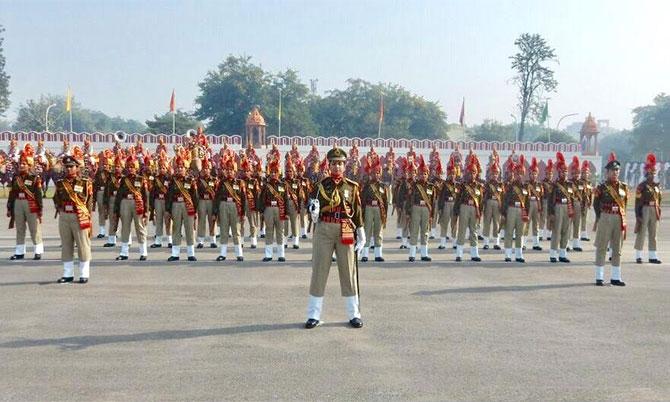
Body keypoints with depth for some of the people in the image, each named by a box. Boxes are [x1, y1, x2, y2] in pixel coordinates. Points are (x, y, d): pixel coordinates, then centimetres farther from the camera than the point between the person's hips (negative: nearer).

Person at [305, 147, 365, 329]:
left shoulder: (352, 187, 5)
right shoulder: (321, 185, 4)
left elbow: (357, 212, 7)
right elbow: (313, 201, 6)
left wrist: (361, 235, 3)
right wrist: (313, 211, -18)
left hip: (345, 232, 0)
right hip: (324, 230, 0)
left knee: (349, 272, 6)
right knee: (319, 271, 2)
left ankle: (354, 314, 15)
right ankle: (314, 315, 10)